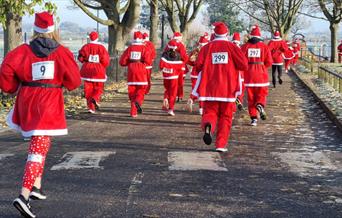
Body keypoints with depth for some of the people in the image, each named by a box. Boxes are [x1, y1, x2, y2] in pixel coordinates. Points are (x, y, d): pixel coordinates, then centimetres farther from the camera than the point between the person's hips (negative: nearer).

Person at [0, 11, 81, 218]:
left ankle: (36, 186, 27)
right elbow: (74, 81, -4)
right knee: (39, 147, -5)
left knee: (39, 142, 26)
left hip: (27, 102, 3)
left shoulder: (24, 51, -2)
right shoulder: (62, 52, -4)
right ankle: (24, 196, -18)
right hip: (49, 104, -3)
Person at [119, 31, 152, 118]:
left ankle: (133, 112, 5)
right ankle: (138, 101, -24)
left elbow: (122, 62, 1)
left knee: (132, 91, 8)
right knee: (142, 89, 8)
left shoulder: (129, 49, 4)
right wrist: (143, 63, 8)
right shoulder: (144, 49, -2)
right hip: (141, 72, -2)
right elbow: (148, 61, -13)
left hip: (131, 71, 2)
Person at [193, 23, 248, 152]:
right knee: (225, 117, 11)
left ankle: (208, 126, -28)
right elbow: (244, 65, -7)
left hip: (210, 88, 0)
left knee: (210, 112, 7)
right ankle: (221, 145, 7)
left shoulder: (207, 47, 1)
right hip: (228, 88, 0)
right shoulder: (231, 47, 0)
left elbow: (199, 66, -4)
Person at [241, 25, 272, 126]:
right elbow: (269, 62, -3)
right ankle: (260, 105, -21)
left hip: (249, 75, 1)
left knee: (251, 97, 10)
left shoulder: (245, 46, -2)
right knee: (261, 95, 11)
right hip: (261, 75, -1)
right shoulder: (264, 46, -2)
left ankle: (254, 118, 4)